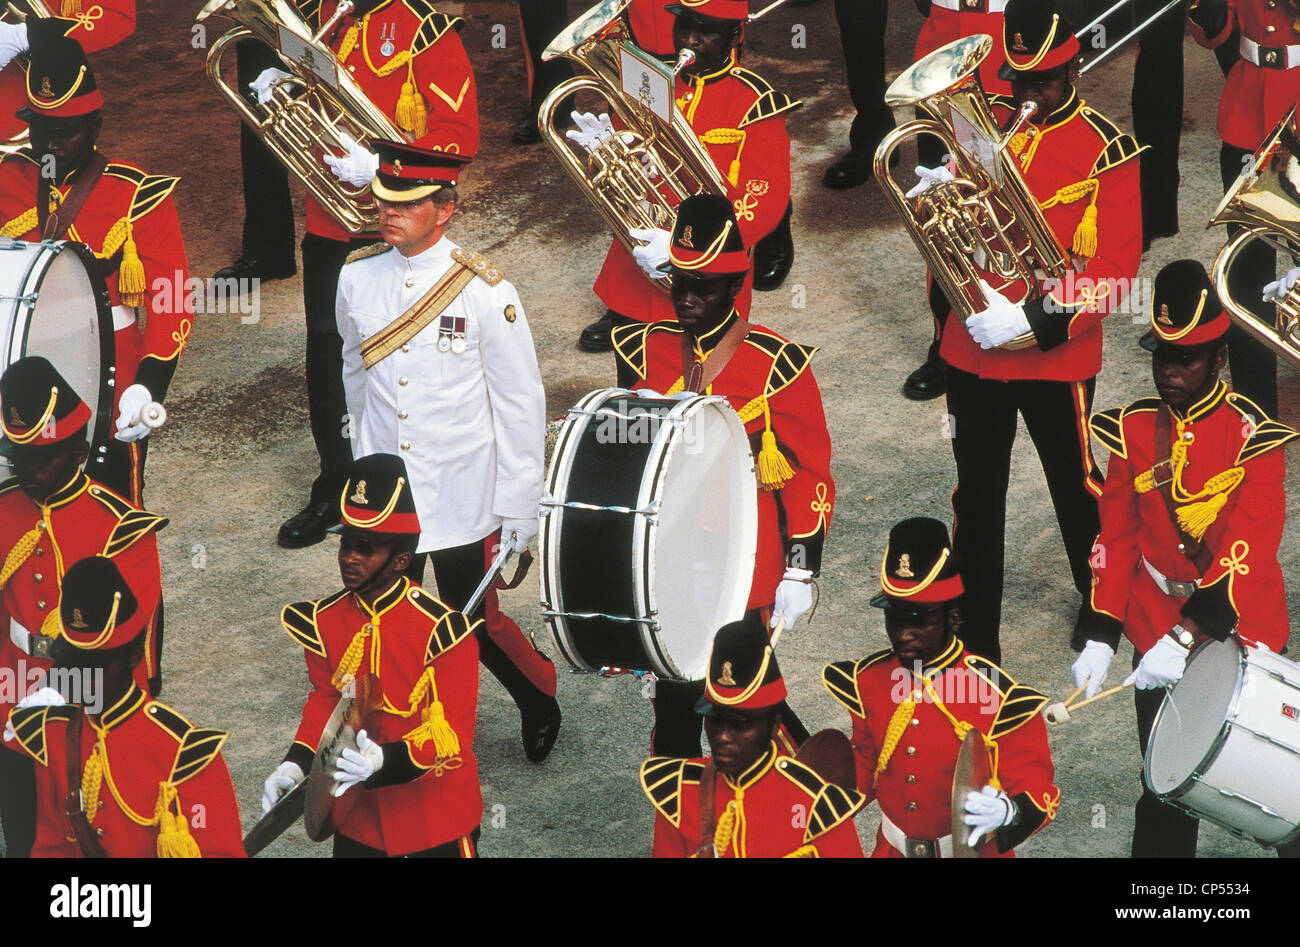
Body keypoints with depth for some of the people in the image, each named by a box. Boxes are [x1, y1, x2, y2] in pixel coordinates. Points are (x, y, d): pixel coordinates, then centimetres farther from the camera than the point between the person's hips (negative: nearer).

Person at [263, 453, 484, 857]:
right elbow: (325, 702, 7)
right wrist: (297, 763, -9)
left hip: (436, 821, -4)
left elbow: (451, 733, -22)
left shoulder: (442, 630, -22)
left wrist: (386, 761, -38)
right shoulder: (324, 622, -5)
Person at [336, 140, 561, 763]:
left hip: (464, 505, -3)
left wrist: (518, 522, -7)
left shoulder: (485, 292, -13)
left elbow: (521, 408, -8)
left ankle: (539, 698, 38)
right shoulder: (357, 280, -2)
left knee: (475, 625, 8)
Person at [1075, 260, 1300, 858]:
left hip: (1241, 636, -3)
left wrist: (1187, 637, -32)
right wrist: (1099, 637, -12)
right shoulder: (1134, 431, -1)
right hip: (1159, 640, 3)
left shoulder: (1252, 436, -14)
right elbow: (1116, 538, -1)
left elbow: (1248, 552, -23)